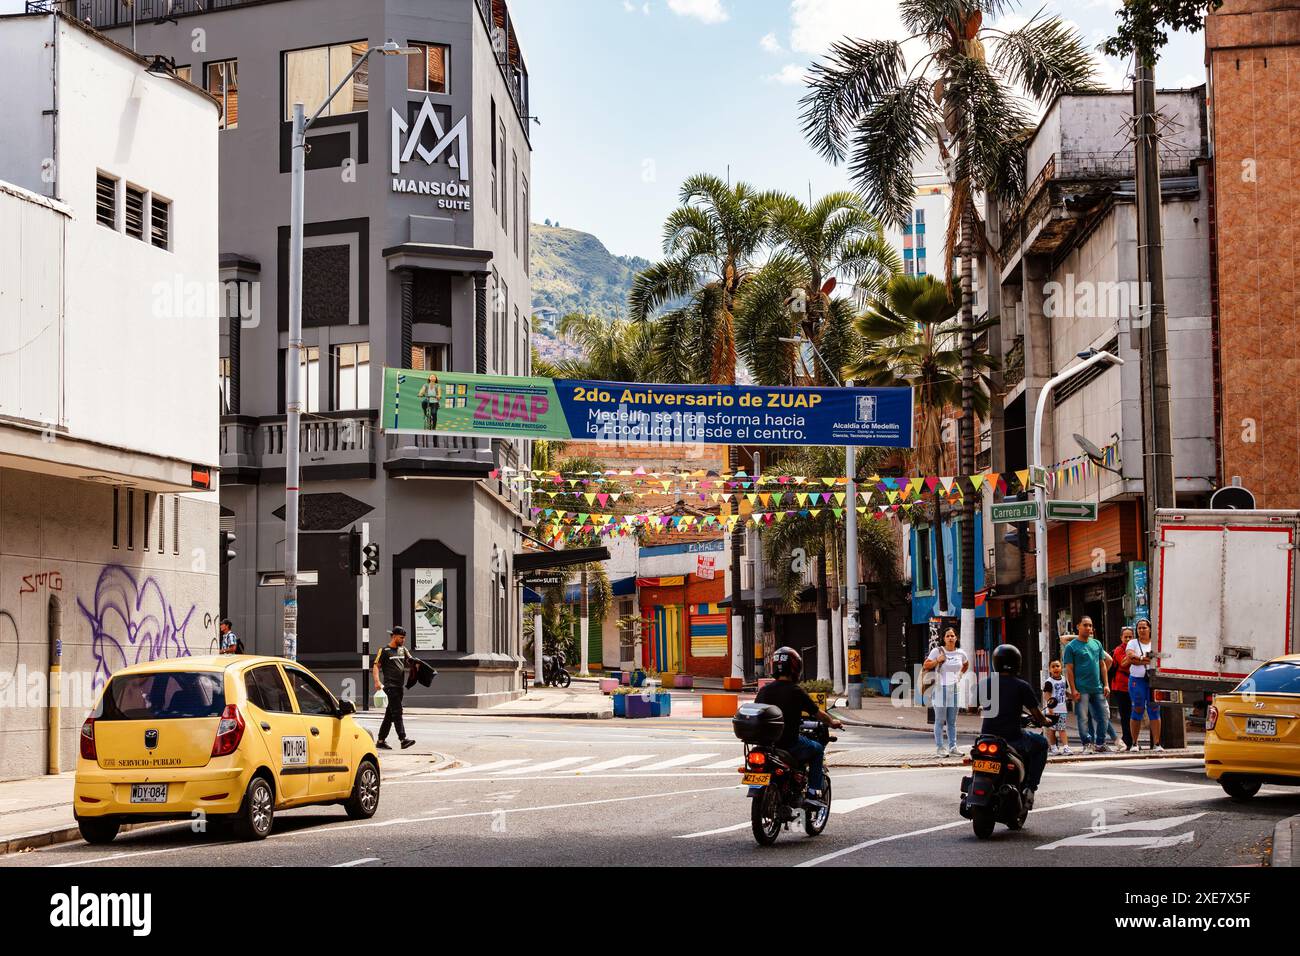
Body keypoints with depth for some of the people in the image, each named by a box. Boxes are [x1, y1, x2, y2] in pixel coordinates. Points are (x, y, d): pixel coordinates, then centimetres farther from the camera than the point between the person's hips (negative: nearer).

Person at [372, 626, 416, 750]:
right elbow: (376, 666, -5)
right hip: (390, 686, -7)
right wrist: (377, 681, -19)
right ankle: (403, 739, -21)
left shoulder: (403, 650, 17)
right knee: (397, 712, -14)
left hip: (400, 686, 7)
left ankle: (381, 741, 15)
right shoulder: (384, 650, -2)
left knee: (390, 714, 9)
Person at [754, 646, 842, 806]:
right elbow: (818, 714, -1)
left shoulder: (764, 691, 3)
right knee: (817, 749, 20)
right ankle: (813, 793, 9)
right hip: (790, 744, -5)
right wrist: (832, 722, 20)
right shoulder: (796, 691, -10)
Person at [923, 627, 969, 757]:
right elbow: (926, 665, -3)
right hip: (940, 688, -4)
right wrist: (937, 660, -16)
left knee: (952, 721, 10)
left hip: (955, 689, 4)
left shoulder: (960, 653, 7)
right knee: (940, 720, -1)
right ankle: (939, 748, 3)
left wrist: (960, 674, 13)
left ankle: (952, 747, 15)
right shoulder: (937, 651, -5)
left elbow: (966, 664, 27)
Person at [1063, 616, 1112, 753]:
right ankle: (1087, 744, 5)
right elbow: (1069, 670, -5)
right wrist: (1073, 690, -11)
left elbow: (1102, 664, 16)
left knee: (1102, 716, 6)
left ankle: (1100, 743, 15)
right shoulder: (1071, 647, -3)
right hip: (1082, 689, -5)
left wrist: (1105, 685, 8)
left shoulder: (1097, 644, 13)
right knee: (1083, 718, -3)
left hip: (1098, 688, 5)